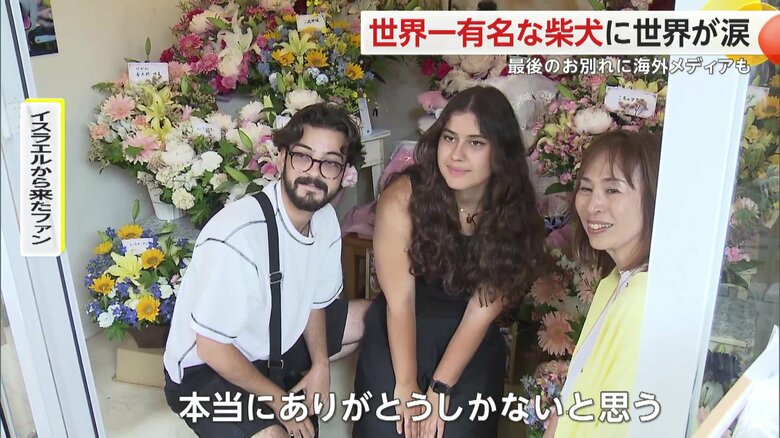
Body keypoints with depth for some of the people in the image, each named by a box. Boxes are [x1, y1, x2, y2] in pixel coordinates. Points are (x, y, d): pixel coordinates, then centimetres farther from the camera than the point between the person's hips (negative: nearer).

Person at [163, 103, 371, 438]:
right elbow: (212, 347, -25)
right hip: (207, 369, -7)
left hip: (275, 340, 8)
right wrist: (278, 399, -14)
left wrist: (320, 365, -7)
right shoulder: (238, 236, -33)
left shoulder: (325, 219, -9)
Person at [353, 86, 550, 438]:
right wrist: (406, 386, -16)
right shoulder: (402, 198, -20)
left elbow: (480, 314, -13)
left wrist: (439, 388, -16)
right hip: (398, 332, -1)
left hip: (471, 341, 1)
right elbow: (399, 302, -17)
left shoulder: (516, 216, -14)